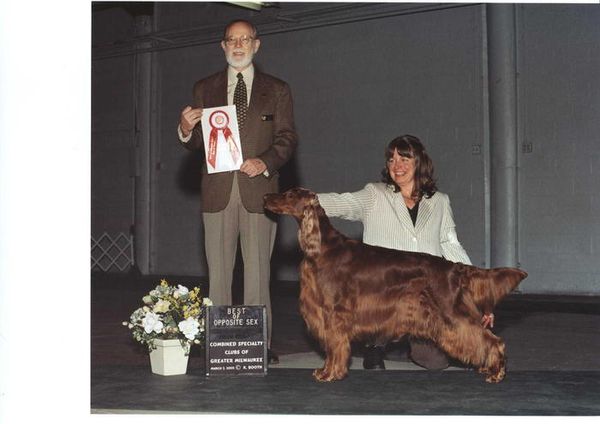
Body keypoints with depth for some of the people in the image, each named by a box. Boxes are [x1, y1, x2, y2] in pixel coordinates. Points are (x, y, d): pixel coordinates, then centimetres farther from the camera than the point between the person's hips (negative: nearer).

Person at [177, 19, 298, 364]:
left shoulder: (277, 90, 10)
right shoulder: (205, 89, 14)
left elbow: (288, 138, 5)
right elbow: (198, 141, 12)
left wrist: (265, 162, -13)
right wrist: (186, 129, -11)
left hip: (259, 190, -1)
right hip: (219, 191, 2)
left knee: (258, 270, -1)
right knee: (219, 270, 3)